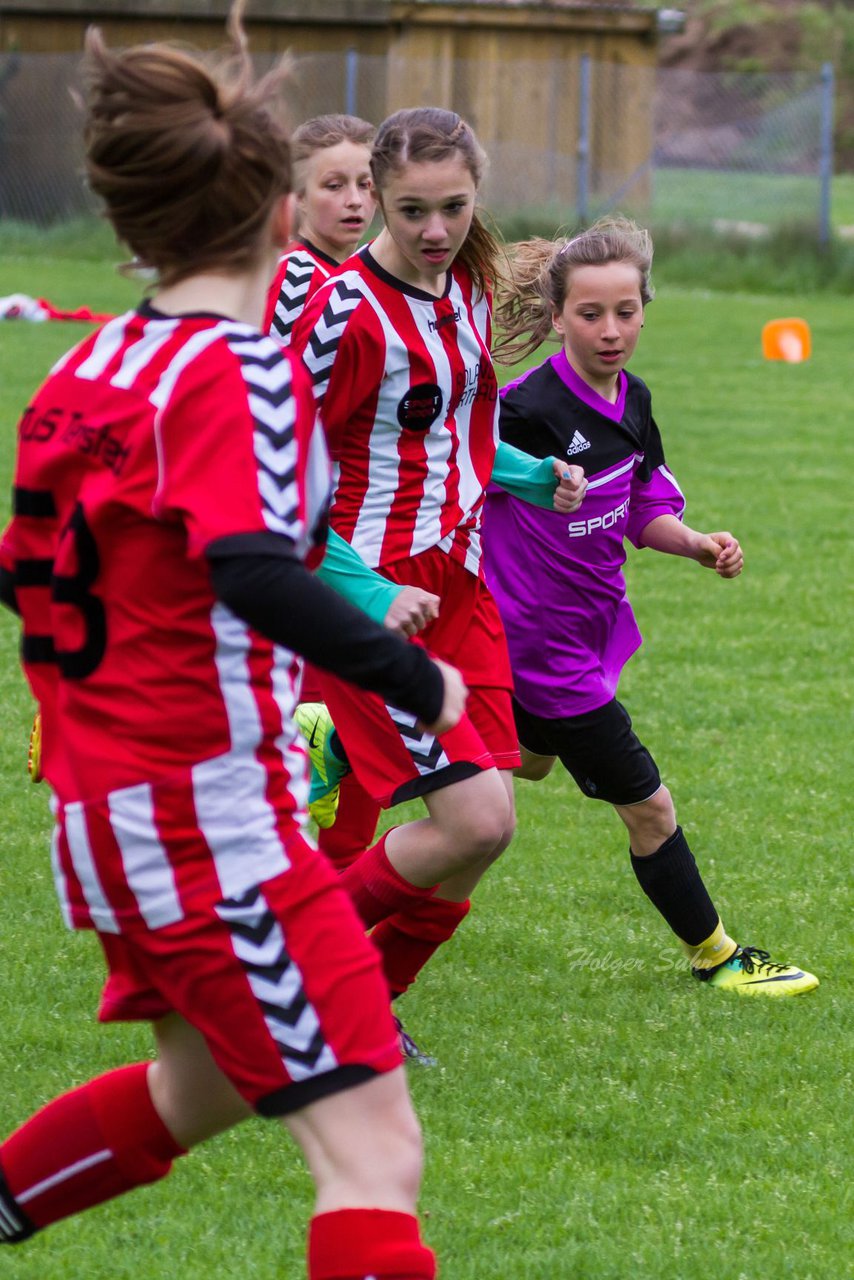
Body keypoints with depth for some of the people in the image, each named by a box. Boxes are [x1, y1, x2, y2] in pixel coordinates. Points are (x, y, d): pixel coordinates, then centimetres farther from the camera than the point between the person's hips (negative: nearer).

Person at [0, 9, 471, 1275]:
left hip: (108, 812, 9)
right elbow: (255, 575, -30)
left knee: (202, 1086, 31)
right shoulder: (238, 367, -16)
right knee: (375, 1150, -13)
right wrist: (419, 680, -22)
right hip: (216, 820, -9)